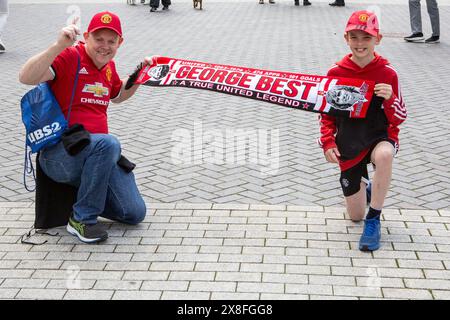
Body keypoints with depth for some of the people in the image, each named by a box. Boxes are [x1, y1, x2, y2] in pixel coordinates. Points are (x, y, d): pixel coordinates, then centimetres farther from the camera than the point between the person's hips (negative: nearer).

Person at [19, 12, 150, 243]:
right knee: (108, 143, -39)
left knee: (135, 214, -3)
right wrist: (59, 46, -36)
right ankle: (82, 219, -21)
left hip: (100, 156, 7)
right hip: (58, 155, -7)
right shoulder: (70, 57, -11)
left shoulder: (109, 66, 13)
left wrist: (138, 75, 19)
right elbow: (26, 77, -27)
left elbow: (117, 96, 35)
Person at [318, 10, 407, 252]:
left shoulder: (387, 73, -9)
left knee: (384, 155, -42)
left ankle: (373, 219, -23)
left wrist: (390, 98, -26)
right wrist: (328, 142, -7)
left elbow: (399, 118, -6)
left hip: (380, 138, -2)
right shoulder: (336, 73, -5)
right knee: (355, 216, 6)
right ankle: (363, 182, 42)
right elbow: (326, 113, 7)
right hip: (348, 146, 2)